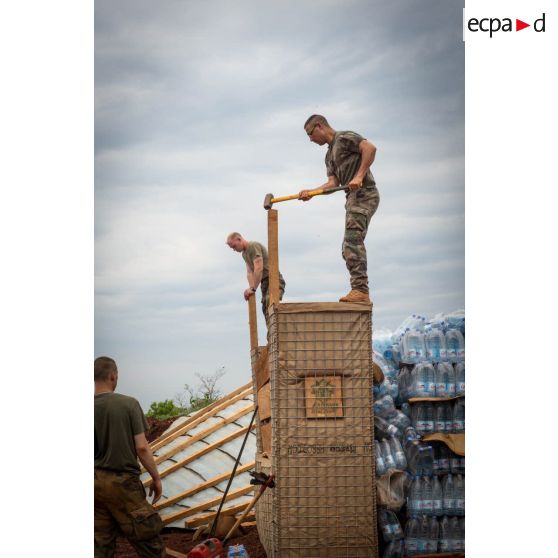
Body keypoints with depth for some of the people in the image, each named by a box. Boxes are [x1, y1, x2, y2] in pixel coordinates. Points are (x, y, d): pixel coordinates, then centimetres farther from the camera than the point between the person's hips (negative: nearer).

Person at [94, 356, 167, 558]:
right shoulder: (128, 404, -10)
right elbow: (141, 447, -11)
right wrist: (156, 478, 0)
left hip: (96, 481, 4)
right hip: (122, 481, -4)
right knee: (147, 540, 4)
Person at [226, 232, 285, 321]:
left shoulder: (254, 246, -14)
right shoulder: (244, 253, 16)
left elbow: (259, 269, -23)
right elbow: (249, 272, 8)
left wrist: (253, 289, -22)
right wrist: (251, 287, -9)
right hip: (265, 281, 10)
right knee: (266, 309, 2)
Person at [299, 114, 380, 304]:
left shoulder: (344, 138, -2)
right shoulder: (330, 155, 25)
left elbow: (370, 148, -17)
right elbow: (333, 183, 14)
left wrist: (359, 176, -23)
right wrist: (311, 192, -1)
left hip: (363, 194, -10)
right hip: (354, 197, 10)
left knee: (353, 240, -19)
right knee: (349, 248, 6)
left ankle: (360, 290, -25)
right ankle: (360, 293, 4)